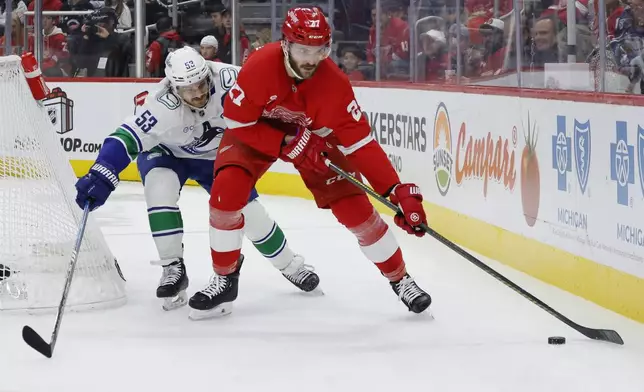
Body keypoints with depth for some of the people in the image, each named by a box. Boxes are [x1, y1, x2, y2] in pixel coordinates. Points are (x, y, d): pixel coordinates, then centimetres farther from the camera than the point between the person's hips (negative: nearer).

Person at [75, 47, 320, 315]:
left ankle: (290, 265, 22)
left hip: (216, 155, 2)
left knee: (247, 208, -2)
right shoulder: (163, 107, -40)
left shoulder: (227, 79, -35)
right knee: (160, 188, -31)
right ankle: (173, 269, -20)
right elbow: (126, 139, -43)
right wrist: (100, 178, -52)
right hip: (165, 152, -2)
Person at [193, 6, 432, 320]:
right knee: (226, 190, -23)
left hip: (313, 134, 1)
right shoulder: (259, 67, -36)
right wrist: (288, 145, -33)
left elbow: (360, 143, -28)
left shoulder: (334, 83, -32)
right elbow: (238, 123, -24)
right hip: (255, 129, -1)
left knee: (354, 206, -9)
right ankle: (225, 278, -3)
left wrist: (397, 191, -36)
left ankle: (399, 279, 10)